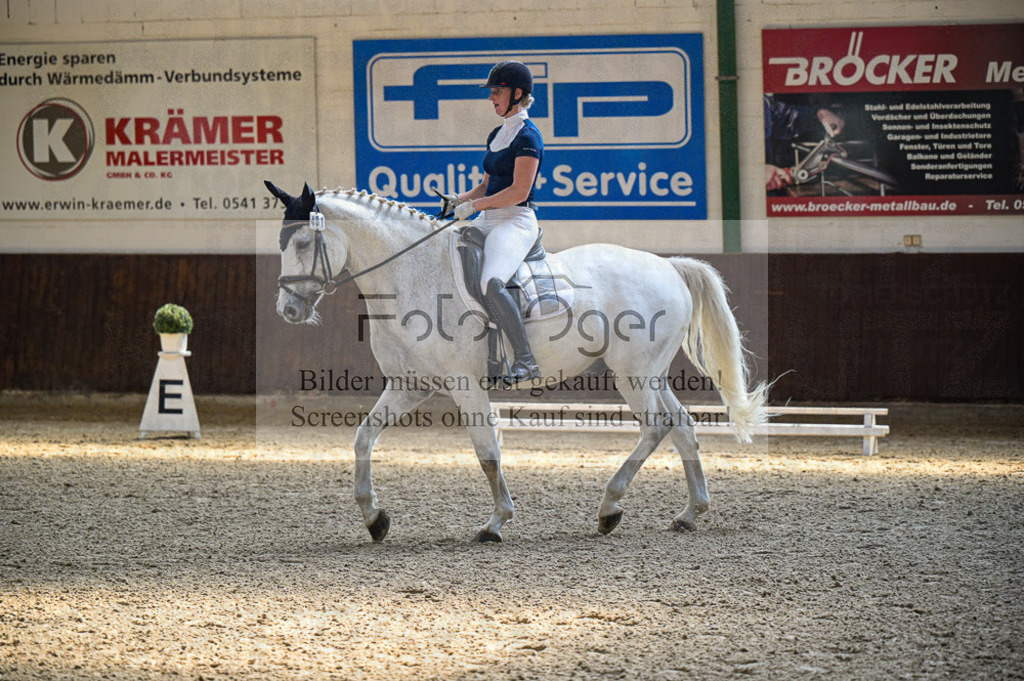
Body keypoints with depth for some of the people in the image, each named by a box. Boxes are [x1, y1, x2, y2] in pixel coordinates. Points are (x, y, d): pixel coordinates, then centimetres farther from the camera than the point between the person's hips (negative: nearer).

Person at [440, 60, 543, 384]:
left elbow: (519, 191, -17)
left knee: (491, 283, -33)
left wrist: (474, 205, -16)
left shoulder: (527, 136, -9)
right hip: (488, 221, 10)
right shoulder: (497, 135, 19)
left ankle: (526, 361, -30)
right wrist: (459, 199, 6)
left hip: (516, 222, -10)